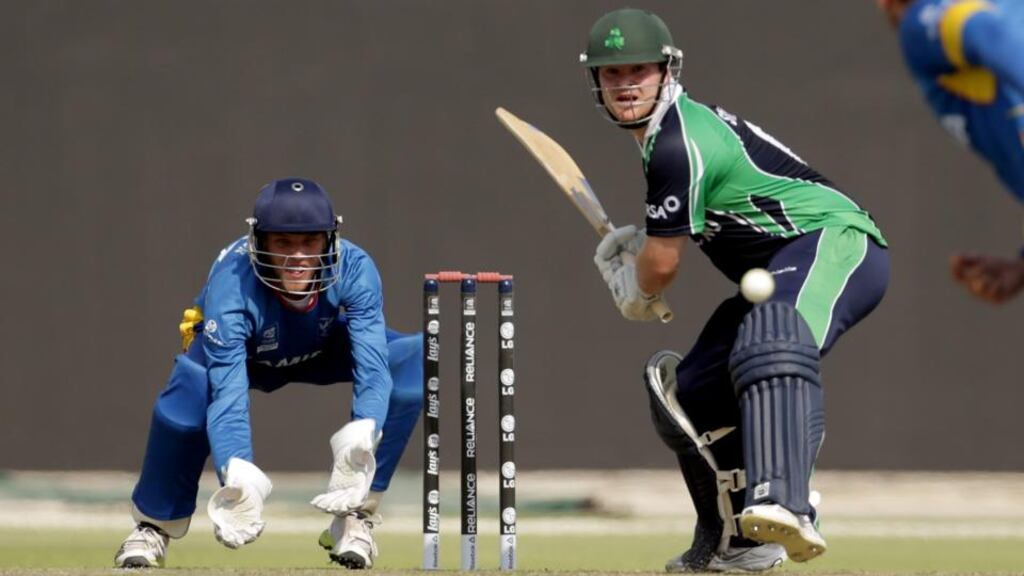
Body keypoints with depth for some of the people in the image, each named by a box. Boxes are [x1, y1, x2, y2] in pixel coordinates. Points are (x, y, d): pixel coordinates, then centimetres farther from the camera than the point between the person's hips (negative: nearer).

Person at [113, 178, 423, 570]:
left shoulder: (355, 270, -34)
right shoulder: (230, 284, -40)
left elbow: (372, 365, -40)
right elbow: (227, 391, -46)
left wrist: (363, 434, -61)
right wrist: (236, 472, -63)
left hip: (324, 350, 2)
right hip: (241, 350, -2)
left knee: (412, 360, -27)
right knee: (191, 386, -37)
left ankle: (355, 514, -15)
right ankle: (154, 526, -11)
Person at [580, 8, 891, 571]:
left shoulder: (678, 145, -16)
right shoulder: (679, 125, 16)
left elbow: (661, 265, -11)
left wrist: (637, 294, 12)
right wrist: (637, 242, 16)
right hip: (775, 271, 11)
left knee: (773, 343, -40)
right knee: (687, 393, 11)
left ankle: (783, 505, -64)